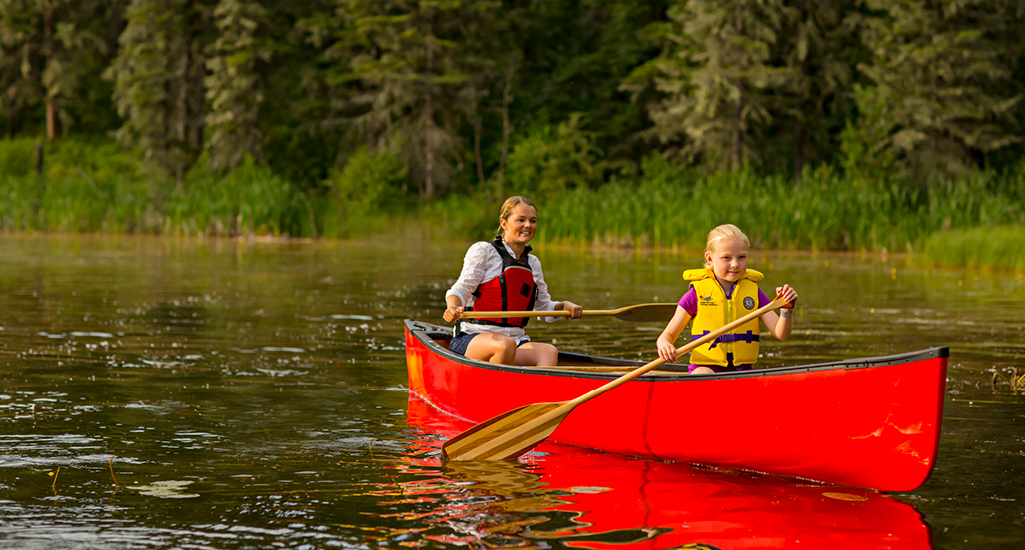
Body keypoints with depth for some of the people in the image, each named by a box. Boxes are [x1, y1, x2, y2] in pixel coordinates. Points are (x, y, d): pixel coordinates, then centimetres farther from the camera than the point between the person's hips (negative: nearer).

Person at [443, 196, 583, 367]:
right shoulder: (483, 251, 1)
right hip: (472, 338, -5)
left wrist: (563, 306, 7)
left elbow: (544, 306, 28)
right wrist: (453, 308, -29)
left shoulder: (533, 263, 19)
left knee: (549, 352, -28)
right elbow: (461, 289, -7)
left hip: (516, 339, 5)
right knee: (506, 345, -39)